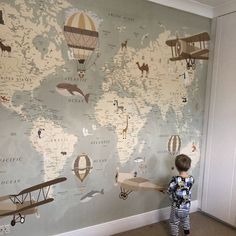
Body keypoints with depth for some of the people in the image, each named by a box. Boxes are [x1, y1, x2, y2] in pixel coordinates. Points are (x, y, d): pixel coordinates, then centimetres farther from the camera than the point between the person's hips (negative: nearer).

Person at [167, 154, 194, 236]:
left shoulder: (175, 179, -30)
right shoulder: (191, 178, -15)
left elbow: (169, 191, -17)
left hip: (177, 207, -5)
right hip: (187, 206, 5)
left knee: (174, 223, 17)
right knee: (186, 219, 32)